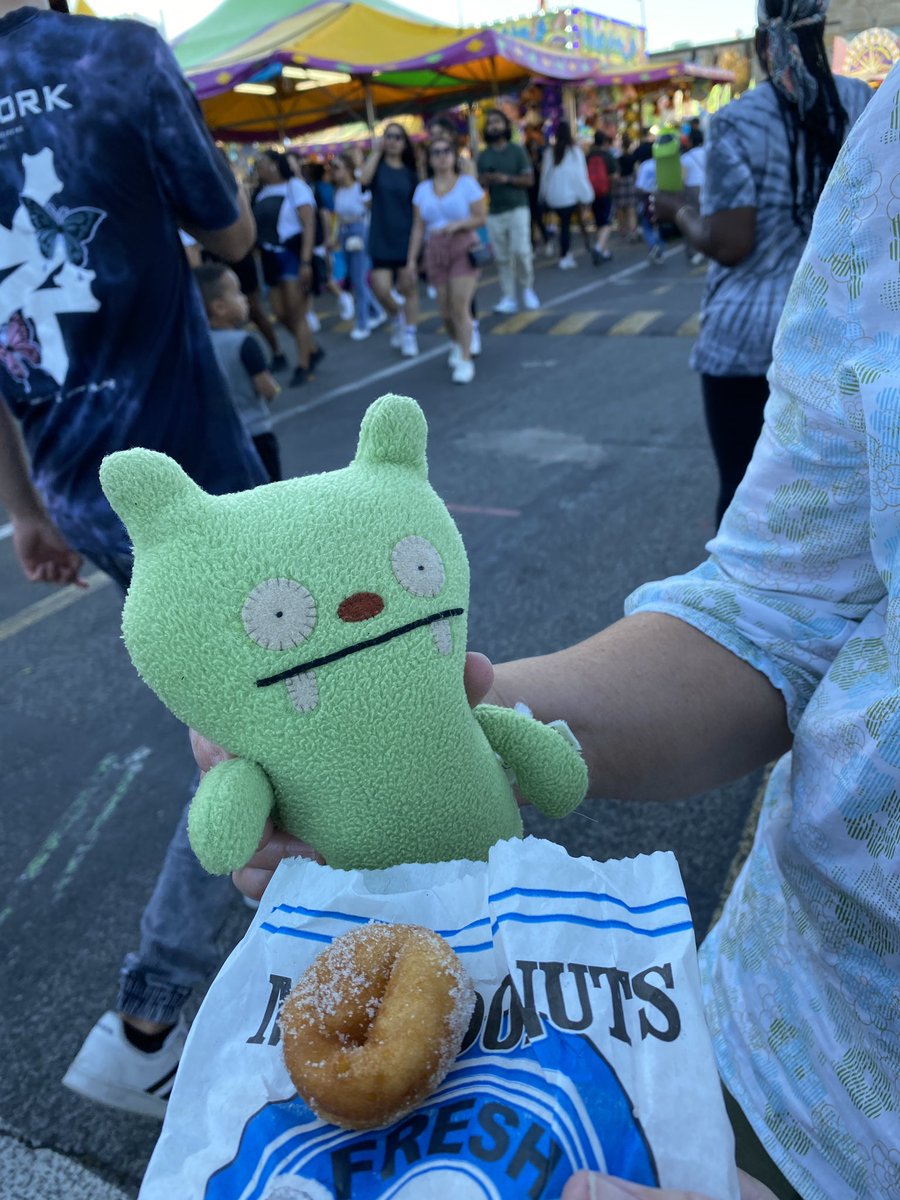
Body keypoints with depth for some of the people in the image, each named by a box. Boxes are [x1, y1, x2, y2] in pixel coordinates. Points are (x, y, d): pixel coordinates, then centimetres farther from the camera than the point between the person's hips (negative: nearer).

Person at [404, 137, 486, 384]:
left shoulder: (467, 183, 0)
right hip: (435, 252, 3)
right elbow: (418, 227, 7)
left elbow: (480, 218, -3)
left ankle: (465, 360, -7)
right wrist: (412, 258, 2)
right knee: (446, 310, 4)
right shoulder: (423, 188, 9)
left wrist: (456, 225, -19)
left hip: (463, 248, -3)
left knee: (460, 307, -13)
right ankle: (456, 343, 34)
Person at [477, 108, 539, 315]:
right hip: (494, 212, 3)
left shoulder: (517, 151, 3)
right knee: (502, 258, 3)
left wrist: (508, 179, -17)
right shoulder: (483, 156, 10)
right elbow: (479, 183, 10)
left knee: (521, 251, -16)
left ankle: (528, 289, 7)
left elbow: (529, 179, -2)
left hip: (517, 209, -3)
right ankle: (508, 299, 9)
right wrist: (486, 180, -13)